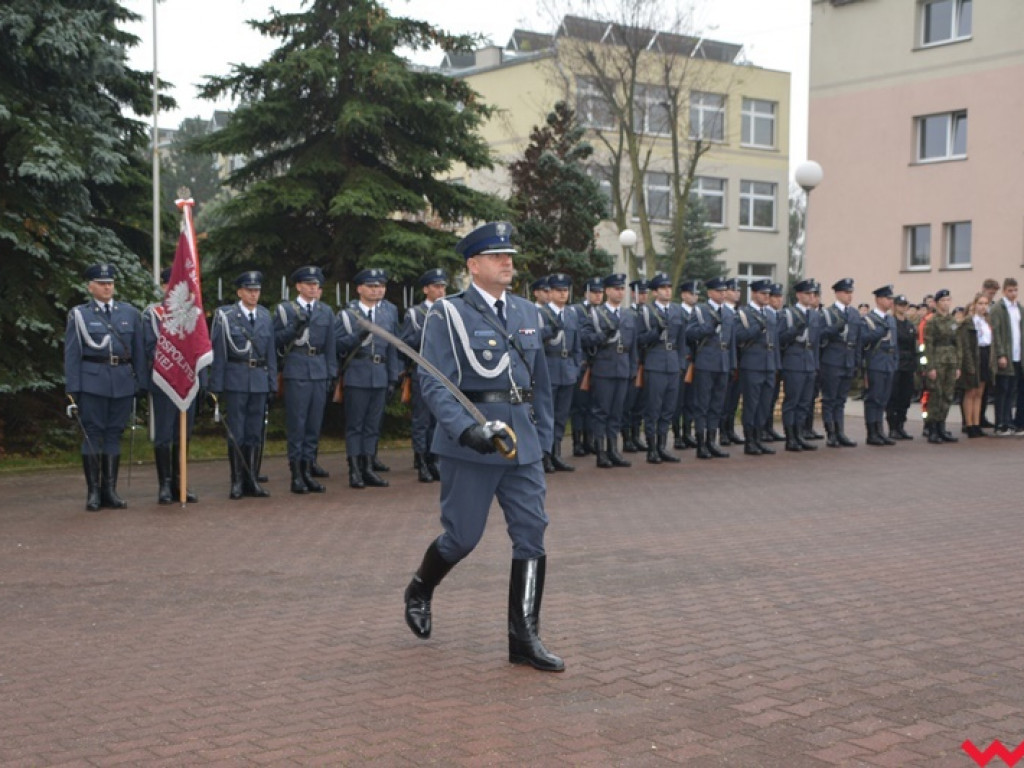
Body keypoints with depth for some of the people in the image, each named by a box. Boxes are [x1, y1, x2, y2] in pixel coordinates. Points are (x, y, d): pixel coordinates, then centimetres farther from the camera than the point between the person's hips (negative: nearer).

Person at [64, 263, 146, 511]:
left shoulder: (130, 313, 11)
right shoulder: (79, 314, 5)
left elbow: (139, 351, 11)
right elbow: (72, 354, 2)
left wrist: (141, 383, 4)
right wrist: (72, 388, -5)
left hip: (123, 382, 2)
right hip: (92, 381, -2)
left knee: (114, 434, 6)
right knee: (92, 434, 0)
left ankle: (110, 490, 12)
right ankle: (93, 492, 5)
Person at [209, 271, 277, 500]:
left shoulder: (265, 317, 10)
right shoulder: (225, 316, -3)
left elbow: (270, 352, 13)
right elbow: (217, 352, -4)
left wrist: (272, 383, 8)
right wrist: (216, 386, -7)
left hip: (260, 380, 4)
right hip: (236, 380, -4)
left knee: (254, 433, 8)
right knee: (236, 433, 0)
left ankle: (251, 480, 15)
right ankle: (237, 482, 8)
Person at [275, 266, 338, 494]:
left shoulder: (326, 312, 14)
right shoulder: (285, 309, 4)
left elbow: (330, 346, 14)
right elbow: (276, 340, -1)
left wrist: (331, 375, 8)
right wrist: (294, 328, -15)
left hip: (319, 371, 4)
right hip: (296, 371, -4)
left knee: (314, 424, 6)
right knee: (296, 424, -4)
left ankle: (307, 471, 14)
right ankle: (296, 475, 1)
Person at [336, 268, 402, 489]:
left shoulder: (388, 317, 15)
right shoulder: (346, 314, 2)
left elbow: (392, 350, 15)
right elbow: (337, 345, -4)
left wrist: (393, 379, 9)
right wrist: (358, 337, -19)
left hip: (380, 377, 4)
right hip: (357, 377, -4)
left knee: (373, 425, 8)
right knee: (354, 425, -1)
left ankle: (367, 468, 14)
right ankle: (355, 470, 3)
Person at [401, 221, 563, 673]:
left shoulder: (527, 314, 13)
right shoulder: (448, 314, -5)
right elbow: (433, 382, -13)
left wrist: (543, 438, 15)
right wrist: (465, 430, -26)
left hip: (523, 441, 5)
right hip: (470, 445, -5)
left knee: (532, 534, -1)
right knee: (462, 536, 4)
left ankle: (524, 639, 7)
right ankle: (420, 591, 35)